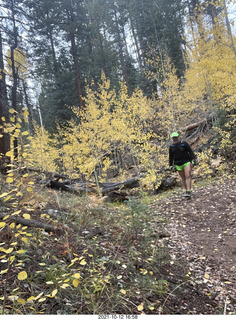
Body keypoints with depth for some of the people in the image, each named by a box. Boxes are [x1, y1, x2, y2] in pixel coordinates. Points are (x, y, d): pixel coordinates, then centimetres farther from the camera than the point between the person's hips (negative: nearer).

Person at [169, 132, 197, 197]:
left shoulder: (184, 143, -5)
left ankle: (188, 192, -19)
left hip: (187, 162, -3)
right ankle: (186, 190, 24)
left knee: (188, 176, -16)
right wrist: (171, 165, 9)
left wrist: (194, 159, -12)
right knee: (183, 178, 10)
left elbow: (191, 151, -5)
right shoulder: (171, 147, 3)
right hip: (178, 165, 3)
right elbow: (170, 157, 10)